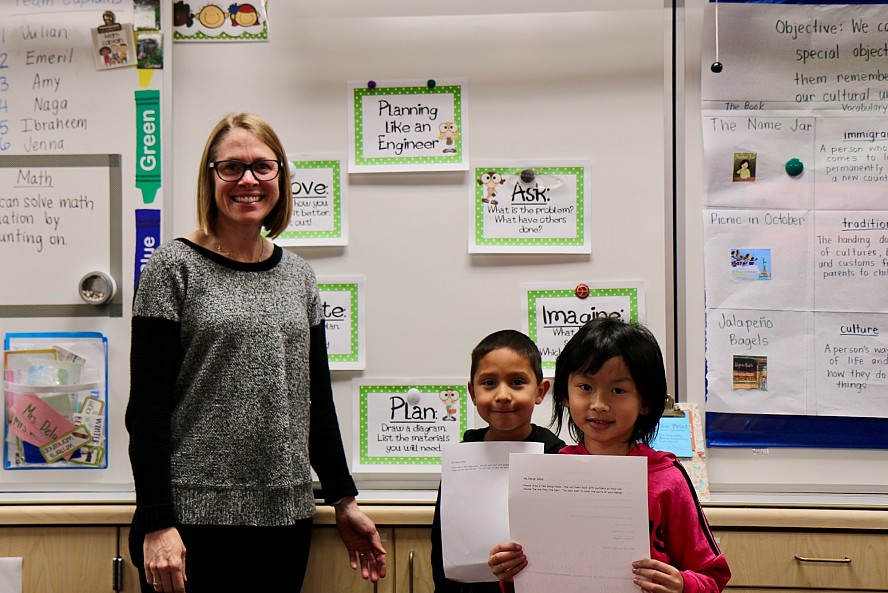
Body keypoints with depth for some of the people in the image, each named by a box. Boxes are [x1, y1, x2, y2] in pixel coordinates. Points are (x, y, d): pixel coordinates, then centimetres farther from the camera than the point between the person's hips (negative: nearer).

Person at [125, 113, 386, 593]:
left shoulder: (298, 275, 10)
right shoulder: (175, 268, -4)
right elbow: (147, 406, -8)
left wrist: (344, 500, 13)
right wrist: (156, 524, -13)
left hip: (285, 517, 4)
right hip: (195, 515, -4)